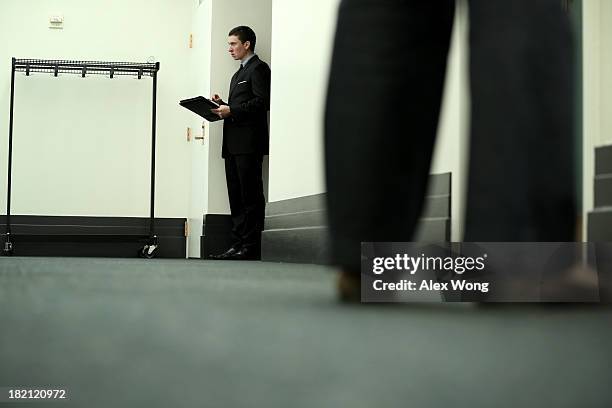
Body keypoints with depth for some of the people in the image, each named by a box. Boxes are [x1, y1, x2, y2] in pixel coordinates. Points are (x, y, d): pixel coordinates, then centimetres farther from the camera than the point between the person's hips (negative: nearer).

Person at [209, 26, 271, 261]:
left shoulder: (258, 68, -3)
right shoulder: (239, 74, 26)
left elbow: (263, 102, -15)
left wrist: (231, 110, -17)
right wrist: (223, 105, 7)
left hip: (249, 142, -10)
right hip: (234, 144, 10)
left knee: (251, 196, -8)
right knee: (236, 197, 8)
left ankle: (252, 247, -8)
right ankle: (238, 245, 10)